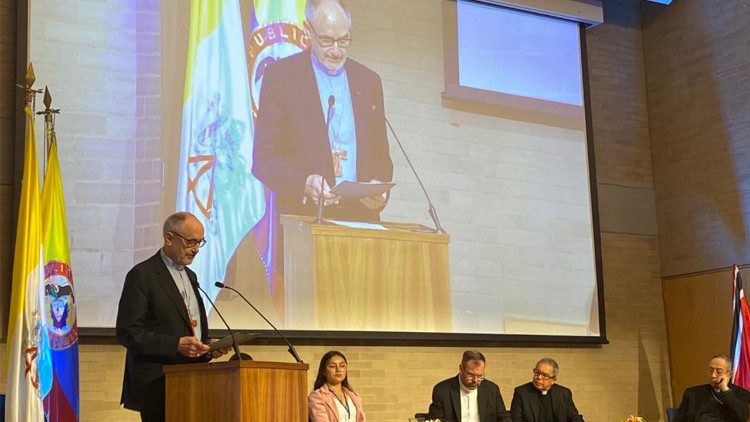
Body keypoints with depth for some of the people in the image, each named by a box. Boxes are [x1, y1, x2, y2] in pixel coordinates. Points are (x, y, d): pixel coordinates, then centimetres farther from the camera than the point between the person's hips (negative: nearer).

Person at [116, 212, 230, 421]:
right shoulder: (142, 275, -8)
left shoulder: (190, 276, 18)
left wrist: (208, 347, 5)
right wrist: (176, 344, -21)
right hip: (157, 386, -7)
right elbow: (127, 333, -14)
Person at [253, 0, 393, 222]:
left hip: (361, 215, 3)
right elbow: (264, 157, 0)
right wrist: (304, 183, -17)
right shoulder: (280, 76, 4)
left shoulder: (369, 81, 15)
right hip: (303, 215, -3)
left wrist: (378, 185, -3)